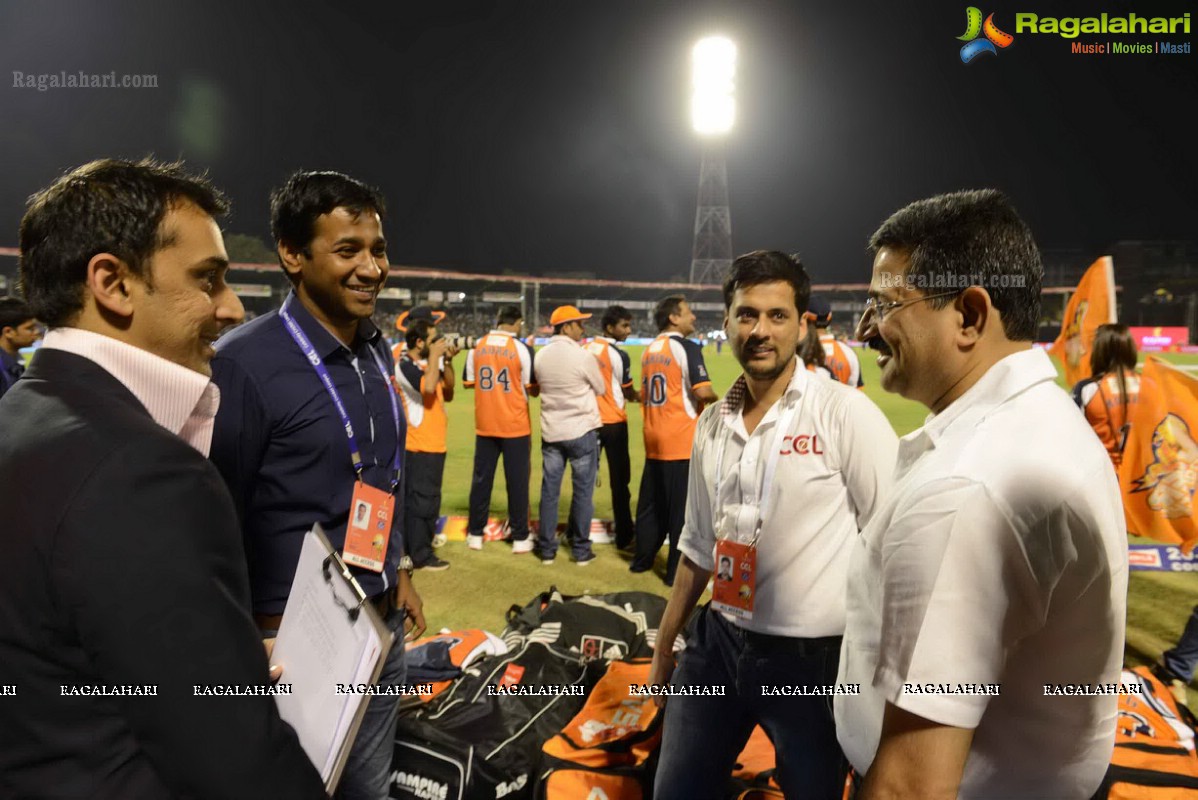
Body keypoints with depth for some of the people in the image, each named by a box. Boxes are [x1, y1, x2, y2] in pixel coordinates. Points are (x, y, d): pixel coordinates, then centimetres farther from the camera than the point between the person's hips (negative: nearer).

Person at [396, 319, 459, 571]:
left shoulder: (428, 363, 13)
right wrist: (435, 356, -20)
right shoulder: (405, 366, -14)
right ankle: (421, 556, 5)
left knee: (428, 500, 17)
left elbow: (448, 394, 14)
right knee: (421, 501, -3)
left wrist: (447, 362, 4)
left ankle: (419, 549, 28)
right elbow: (428, 387, -33)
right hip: (420, 445, -10)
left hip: (434, 444, 10)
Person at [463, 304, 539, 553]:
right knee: (517, 481, 6)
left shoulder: (477, 346, 1)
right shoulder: (522, 348, -10)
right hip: (515, 425, -3)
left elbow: (468, 382, 9)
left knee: (481, 479, 12)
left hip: (484, 425, 4)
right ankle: (520, 538, 12)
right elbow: (533, 389, -7)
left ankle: (475, 534, 19)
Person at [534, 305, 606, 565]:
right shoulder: (583, 356, -14)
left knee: (549, 491, 10)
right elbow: (600, 390, -1)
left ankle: (547, 549, 17)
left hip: (551, 431, 5)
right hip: (582, 431, -4)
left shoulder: (541, 356, 0)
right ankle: (581, 550, 12)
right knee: (583, 491, 6)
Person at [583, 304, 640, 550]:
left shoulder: (585, 349, 3)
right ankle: (624, 537, 9)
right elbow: (629, 393, -7)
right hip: (613, 422, -5)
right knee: (619, 481, 3)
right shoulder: (619, 355, -14)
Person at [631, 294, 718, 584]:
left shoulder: (649, 350, 13)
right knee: (682, 506, 0)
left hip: (653, 438, 8)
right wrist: (715, 400, -1)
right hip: (681, 440, -8)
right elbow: (703, 391, -21)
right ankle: (677, 571, 7)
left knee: (650, 502, 17)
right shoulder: (687, 347, -11)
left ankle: (642, 559, 28)